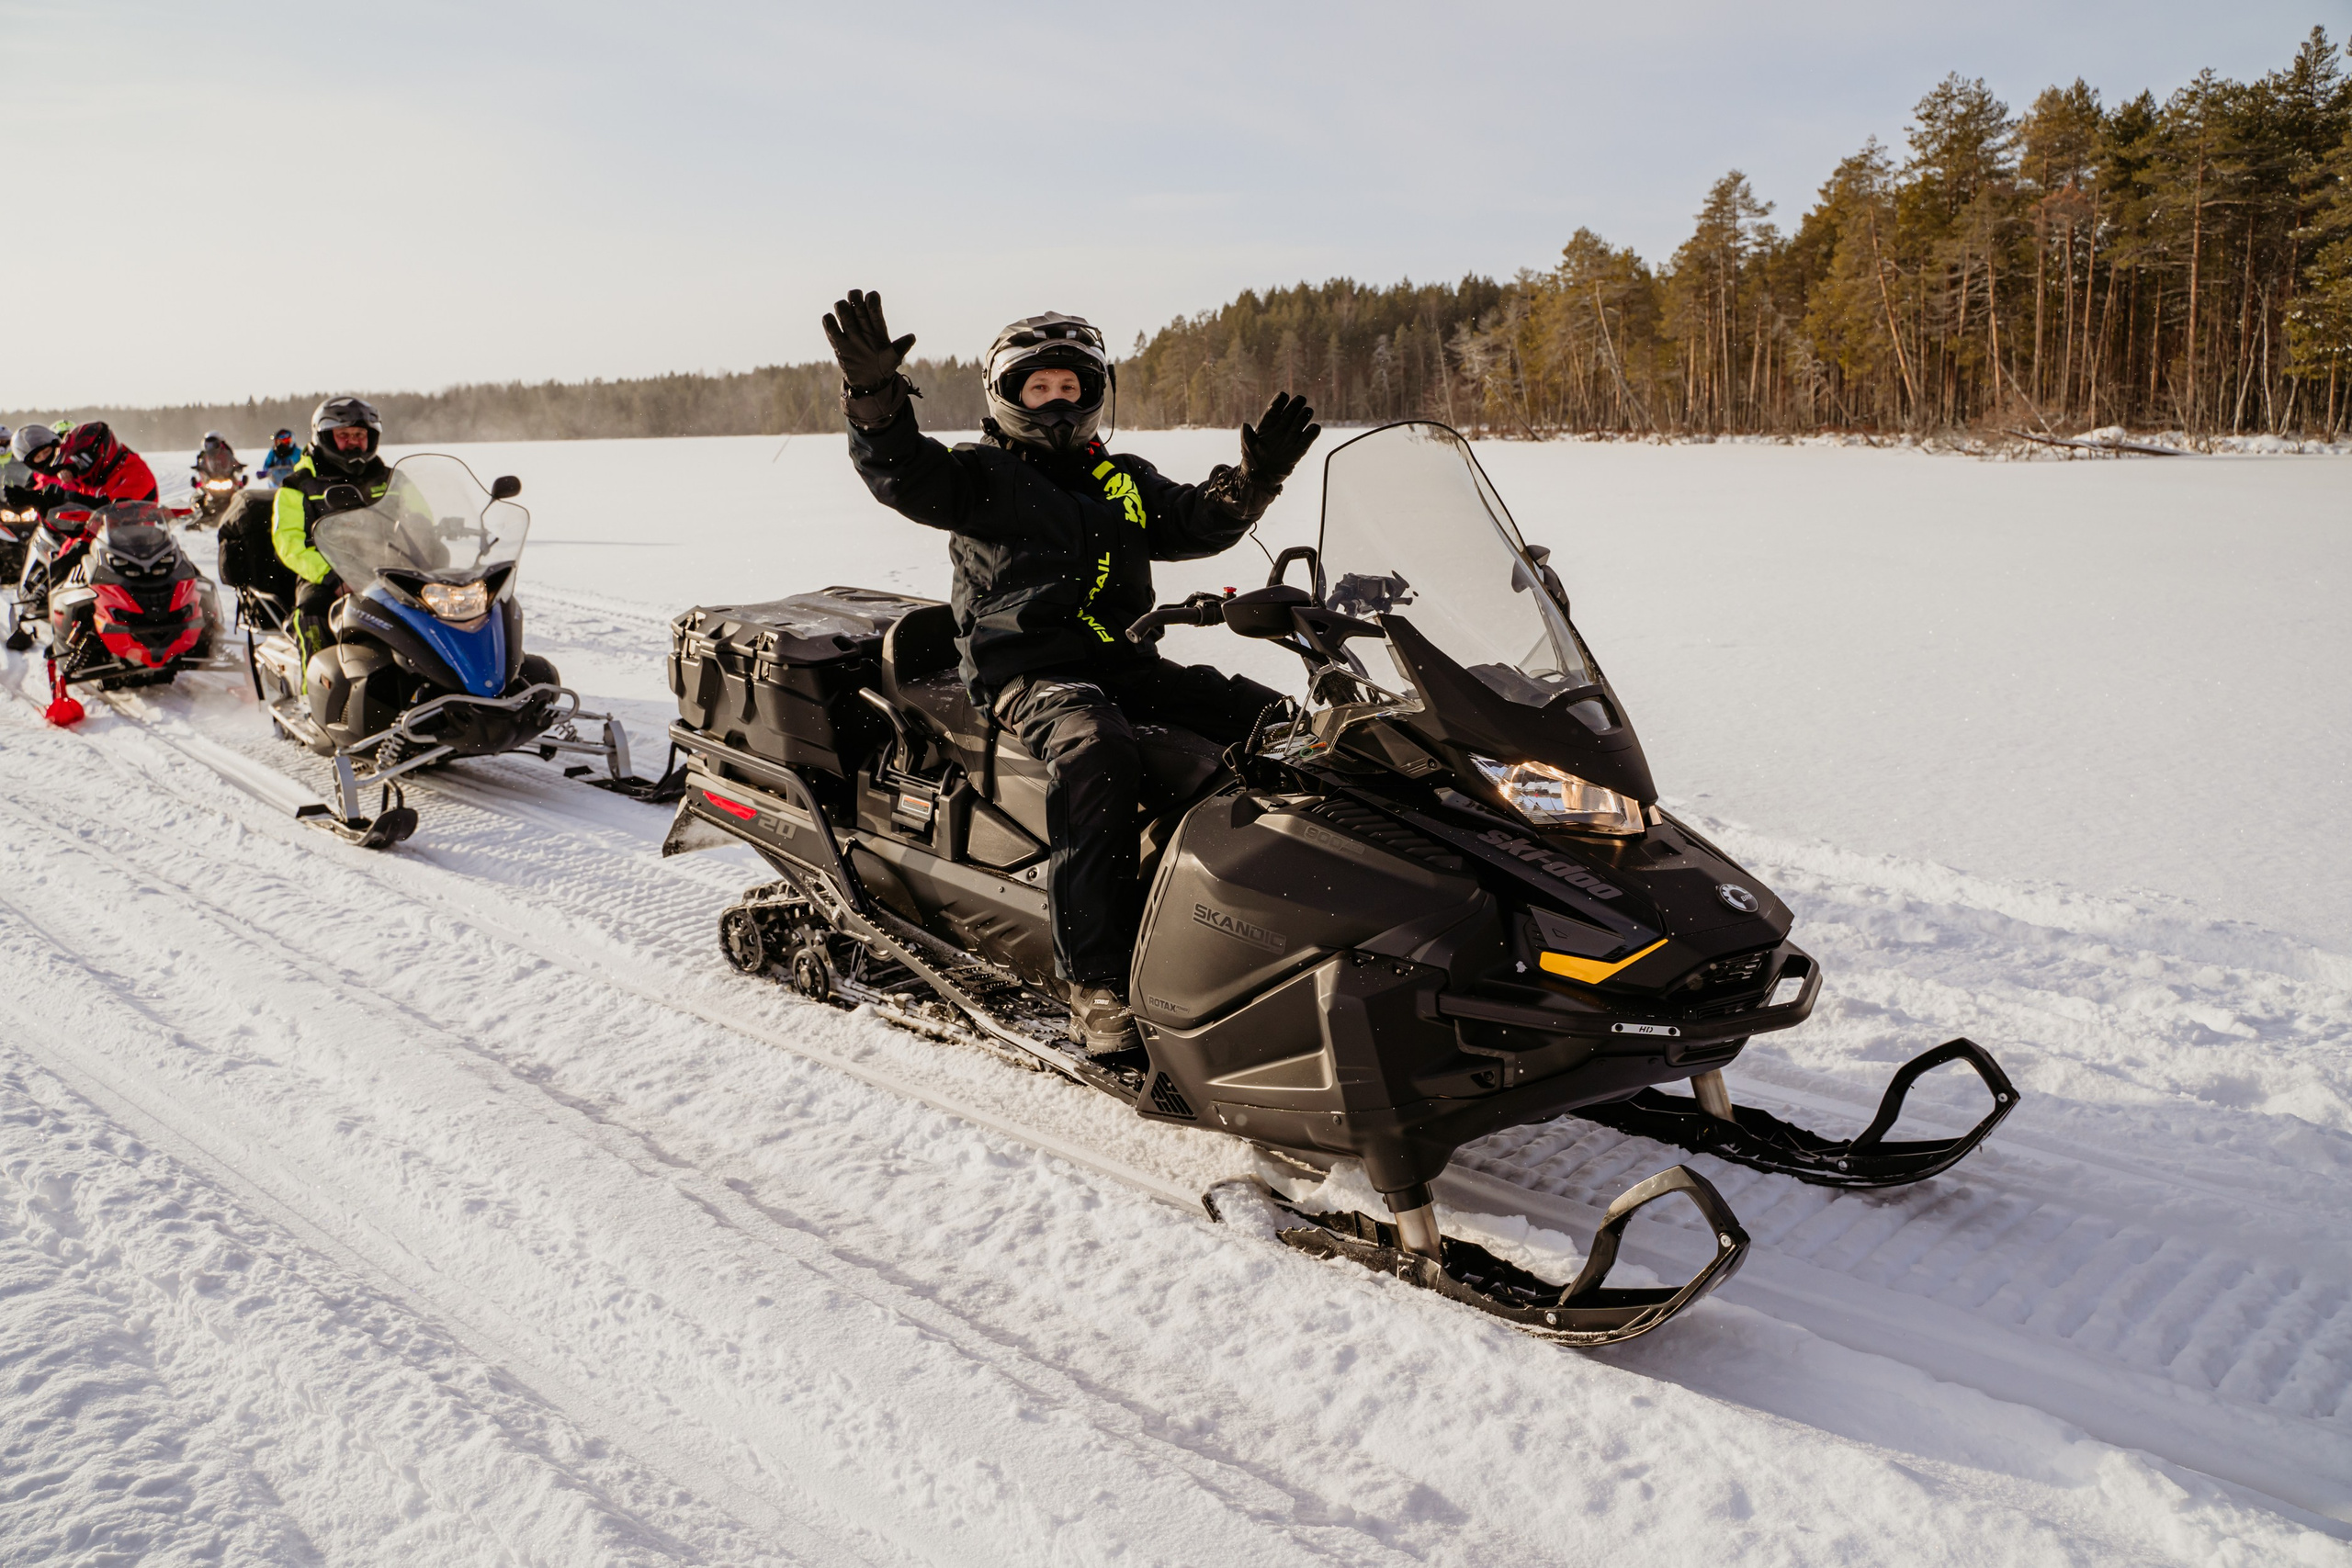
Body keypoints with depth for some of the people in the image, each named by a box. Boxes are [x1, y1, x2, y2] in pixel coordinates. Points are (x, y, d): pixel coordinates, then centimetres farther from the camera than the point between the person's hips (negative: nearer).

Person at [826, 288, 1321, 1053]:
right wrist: (874, 394, -27)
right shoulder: (983, 474, 6)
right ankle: (1096, 979, -39)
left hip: (1123, 659, 6)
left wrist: (1255, 477, 4)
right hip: (1028, 668, -6)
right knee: (1096, 749, -38)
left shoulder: (1126, 480, 23)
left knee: (1266, 717, -9)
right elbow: (900, 472, -10)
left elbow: (1201, 524, 22)